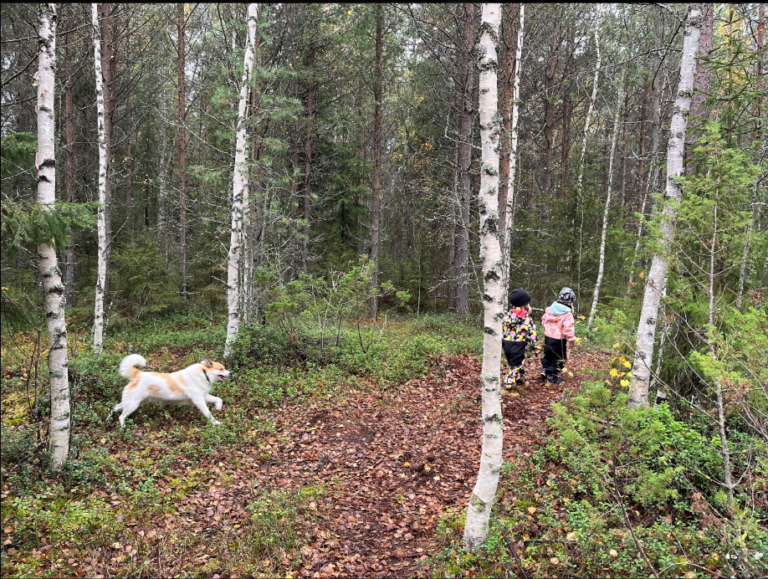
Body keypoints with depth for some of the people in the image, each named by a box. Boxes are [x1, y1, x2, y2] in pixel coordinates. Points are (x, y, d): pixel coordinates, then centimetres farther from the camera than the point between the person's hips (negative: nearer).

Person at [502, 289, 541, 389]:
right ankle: (508, 384, 0)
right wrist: (537, 348, -2)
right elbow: (532, 334, -9)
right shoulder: (527, 319, -10)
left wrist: (501, 342, 19)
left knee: (519, 362, 25)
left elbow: (501, 329, 8)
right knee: (515, 366, 4)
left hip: (506, 344, 6)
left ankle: (520, 380, 40)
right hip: (518, 346, -6)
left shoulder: (507, 315, 3)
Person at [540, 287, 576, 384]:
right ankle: (552, 376, 14)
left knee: (548, 354, 26)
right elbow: (568, 331, -25)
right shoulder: (567, 315, -22)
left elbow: (544, 320, 11)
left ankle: (544, 370, 29)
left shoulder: (550, 309, -1)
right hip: (559, 340, -6)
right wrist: (571, 340, -11)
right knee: (559, 358, 10)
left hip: (547, 336, 6)